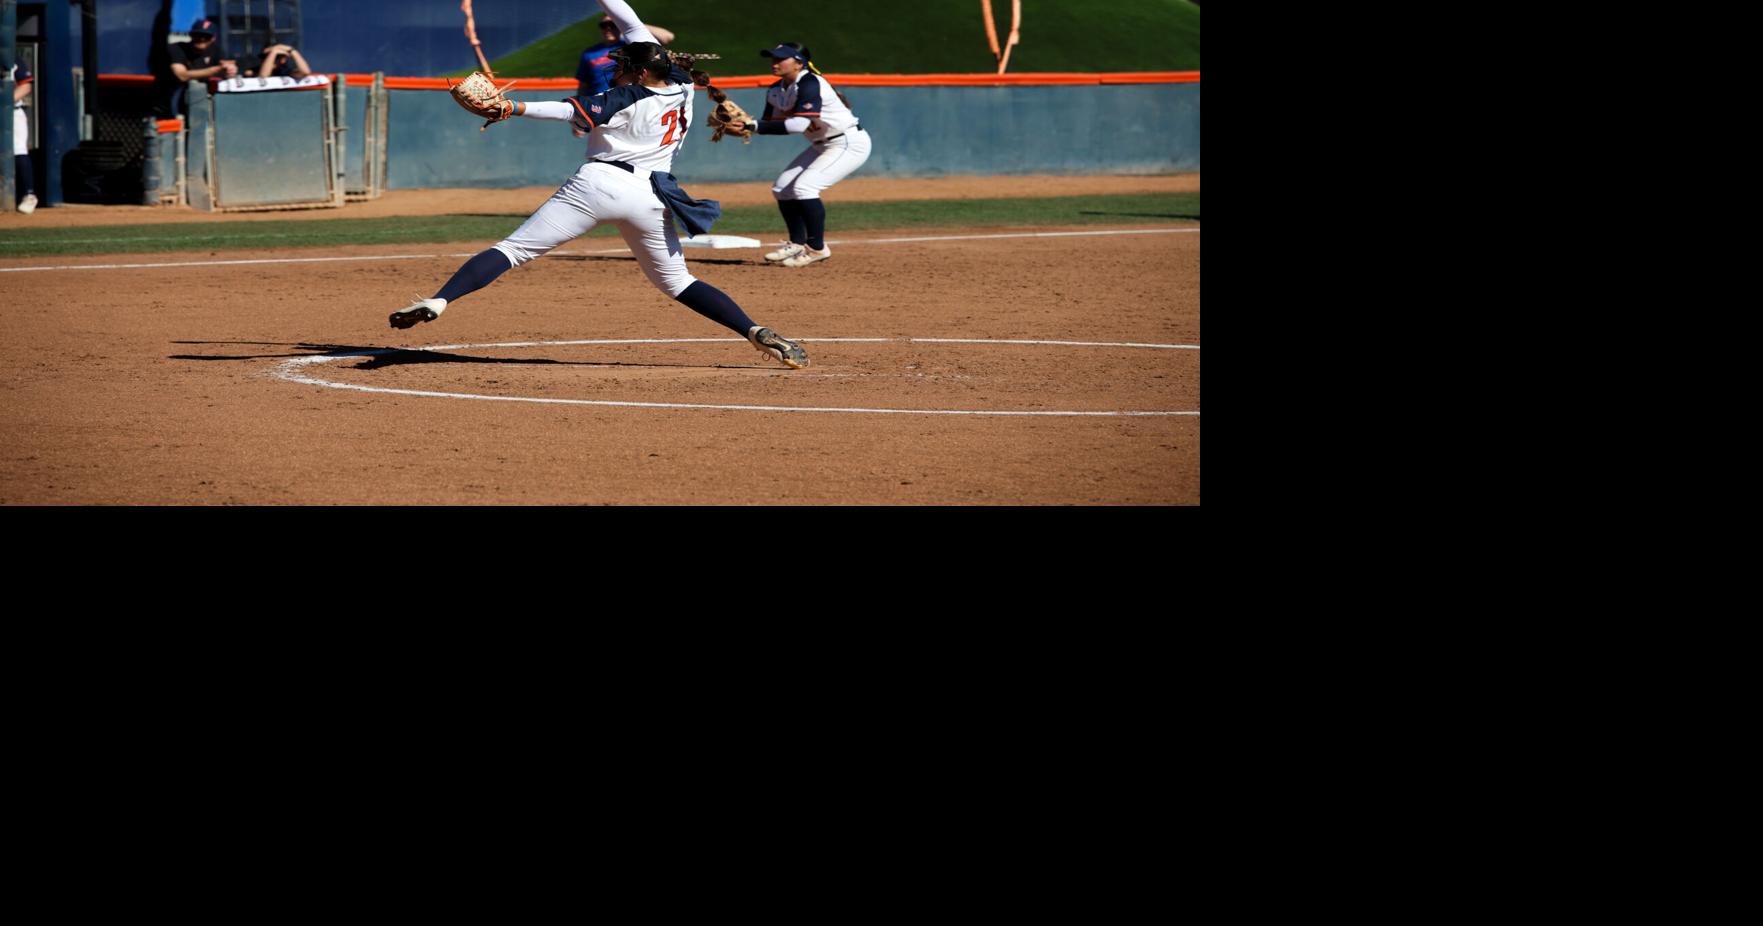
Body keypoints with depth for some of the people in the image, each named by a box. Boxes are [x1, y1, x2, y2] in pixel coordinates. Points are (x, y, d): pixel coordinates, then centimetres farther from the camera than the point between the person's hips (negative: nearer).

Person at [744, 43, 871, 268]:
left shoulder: (809, 84, -26)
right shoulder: (776, 91, 2)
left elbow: (799, 124, -36)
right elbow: (770, 123, 1)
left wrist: (755, 126, -37)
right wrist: (745, 126, -21)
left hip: (850, 143, -10)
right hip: (822, 146, 10)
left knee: (804, 186, -23)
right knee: (782, 188, 6)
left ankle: (817, 248, -10)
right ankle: (797, 244, 20)